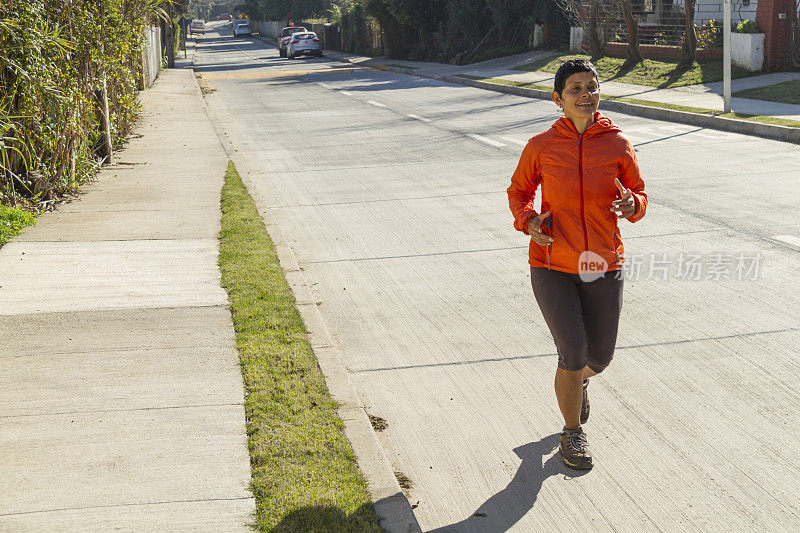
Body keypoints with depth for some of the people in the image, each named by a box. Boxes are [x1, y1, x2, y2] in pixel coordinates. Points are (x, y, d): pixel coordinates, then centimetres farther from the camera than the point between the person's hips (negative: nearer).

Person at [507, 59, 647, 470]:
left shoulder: (617, 145, -2)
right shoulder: (541, 147, -5)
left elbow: (639, 195, 7)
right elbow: (518, 191, 10)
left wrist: (632, 205, -17)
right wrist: (528, 221, -11)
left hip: (603, 266, 2)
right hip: (552, 266, -2)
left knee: (599, 357, 10)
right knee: (573, 353, -8)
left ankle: (578, 379, 50)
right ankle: (572, 432, 18)